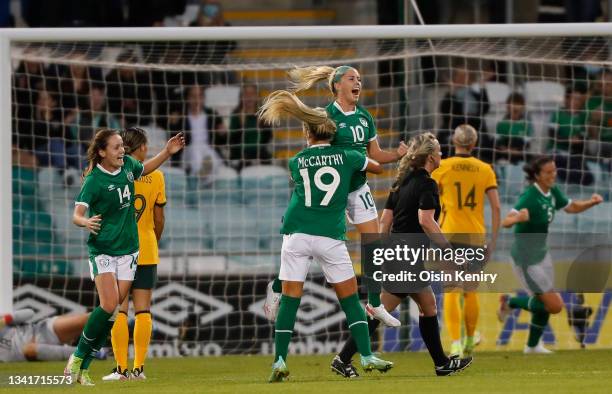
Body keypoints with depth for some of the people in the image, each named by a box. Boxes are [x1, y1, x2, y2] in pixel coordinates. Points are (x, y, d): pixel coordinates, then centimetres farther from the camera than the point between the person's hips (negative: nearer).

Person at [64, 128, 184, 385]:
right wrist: (86, 222, -42)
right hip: (102, 250, -6)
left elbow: (144, 169, 28)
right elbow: (77, 214, -20)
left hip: (128, 249, 6)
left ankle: (83, 367, 7)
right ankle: (77, 358, -3)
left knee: (114, 311, -1)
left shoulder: (128, 165, 3)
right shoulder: (94, 180, -15)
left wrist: (168, 152, 17)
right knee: (108, 306, -20)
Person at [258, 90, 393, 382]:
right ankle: (367, 356, 2)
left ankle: (280, 361, -4)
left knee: (289, 299, 1)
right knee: (350, 298, 7)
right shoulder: (346, 157, 4)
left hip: (296, 234, 1)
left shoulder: (296, 162, 6)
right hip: (330, 236, -1)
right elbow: (378, 167, 23)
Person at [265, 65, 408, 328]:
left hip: (358, 188, 6)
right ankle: (277, 288, 20)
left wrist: (397, 155, -7)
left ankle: (374, 305, 12)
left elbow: (375, 154, 10)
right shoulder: (327, 115, -14)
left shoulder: (365, 117, 6)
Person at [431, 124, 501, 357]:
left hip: (450, 234, -3)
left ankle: (455, 343, -22)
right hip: (476, 236, 3)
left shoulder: (442, 167, -1)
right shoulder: (485, 170, 4)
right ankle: (470, 340, 32)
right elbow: (496, 207, 0)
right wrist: (493, 240, 6)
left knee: (451, 291, -7)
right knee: (471, 291, 19)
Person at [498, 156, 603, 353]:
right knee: (555, 305, -9)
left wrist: (591, 202, -3)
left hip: (541, 253, 8)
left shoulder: (552, 192, -3)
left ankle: (532, 345, 38)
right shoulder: (530, 197, -28)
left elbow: (571, 207, 16)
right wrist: (518, 217, -62)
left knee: (545, 303, 18)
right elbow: (506, 222, -39)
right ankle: (510, 302, 11)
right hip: (526, 258, -8)